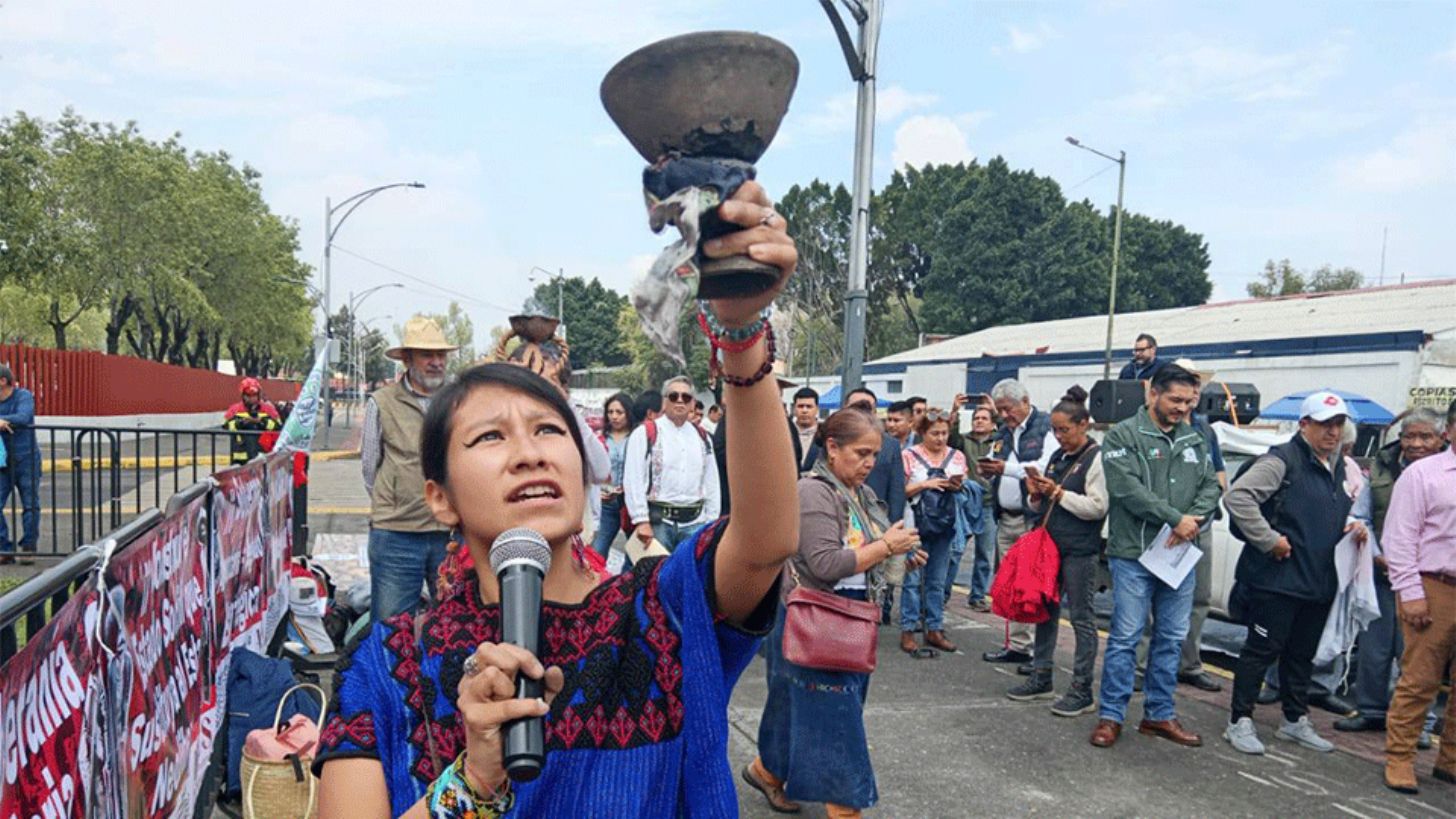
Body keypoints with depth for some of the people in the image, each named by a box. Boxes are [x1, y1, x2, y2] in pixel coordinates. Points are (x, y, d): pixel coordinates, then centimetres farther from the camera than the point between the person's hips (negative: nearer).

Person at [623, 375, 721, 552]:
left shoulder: (702, 437, 13)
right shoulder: (645, 433, -2)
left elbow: (711, 483, 14)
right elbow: (633, 480, -8)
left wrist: (711, 523, 9)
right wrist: (641, 521, -13)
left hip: (695, 522, 4)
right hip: (658, 520, -4)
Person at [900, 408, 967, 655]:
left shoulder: (957, 456, 8)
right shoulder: (910, 456, -3)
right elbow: (900, 491, -4)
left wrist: (958, 486, -8)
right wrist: (926, 484, -16)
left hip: (945, 524, 4)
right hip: (917, 523, -4)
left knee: (937, 581, 9)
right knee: (913, 579, -1)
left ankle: (934, 629, 17)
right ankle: (908, 630, 5)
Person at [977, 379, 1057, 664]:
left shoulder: (1046, 429, -7)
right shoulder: (1003, 434, 19)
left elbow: (1048, 468, -21)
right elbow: (994, 476, 22)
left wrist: (1007, 468, -24)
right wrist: (986, 470, -1)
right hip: (1006, 519, 8)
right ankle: (1016, 644, 20)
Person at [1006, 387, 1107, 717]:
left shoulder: (1096, 458, -8)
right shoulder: (1056, 457, 15)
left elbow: (1098, 507, -16)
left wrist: (1058, 493, -14)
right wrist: (1036, 495, 0)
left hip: (1080, 550, -8)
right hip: (1050, 543, 8)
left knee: (1081, 617, -1)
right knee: (1044, 609, 12)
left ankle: (1082, 691, 6)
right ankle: (1041, 678, 23)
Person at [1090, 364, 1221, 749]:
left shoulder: (1194, 440, 13)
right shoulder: (1123, 435, -6)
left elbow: (1211, 487, 9)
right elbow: (1128, 488, -16)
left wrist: (1191, 522, -10)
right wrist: (1176, 519, -16)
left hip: (1179, 555, 6)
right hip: (1134, 555, -6)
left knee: (1172, 638, 12)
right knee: (1125, 637, -2)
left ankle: (1159, 713, 24)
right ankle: (1111, 715, 9)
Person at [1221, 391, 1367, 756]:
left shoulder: (1341, 467, 16)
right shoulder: (1282, 460, -13)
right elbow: (1237, 496, -23)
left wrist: (1353, 525, 8)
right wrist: (1269, 540, -22)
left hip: (1320, 582, 8)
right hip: (1278, 579, -8)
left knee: (1302, 654, 18)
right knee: (1263, 649, -2)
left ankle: (1296, 720, 31)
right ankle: (1240, 722, 8)